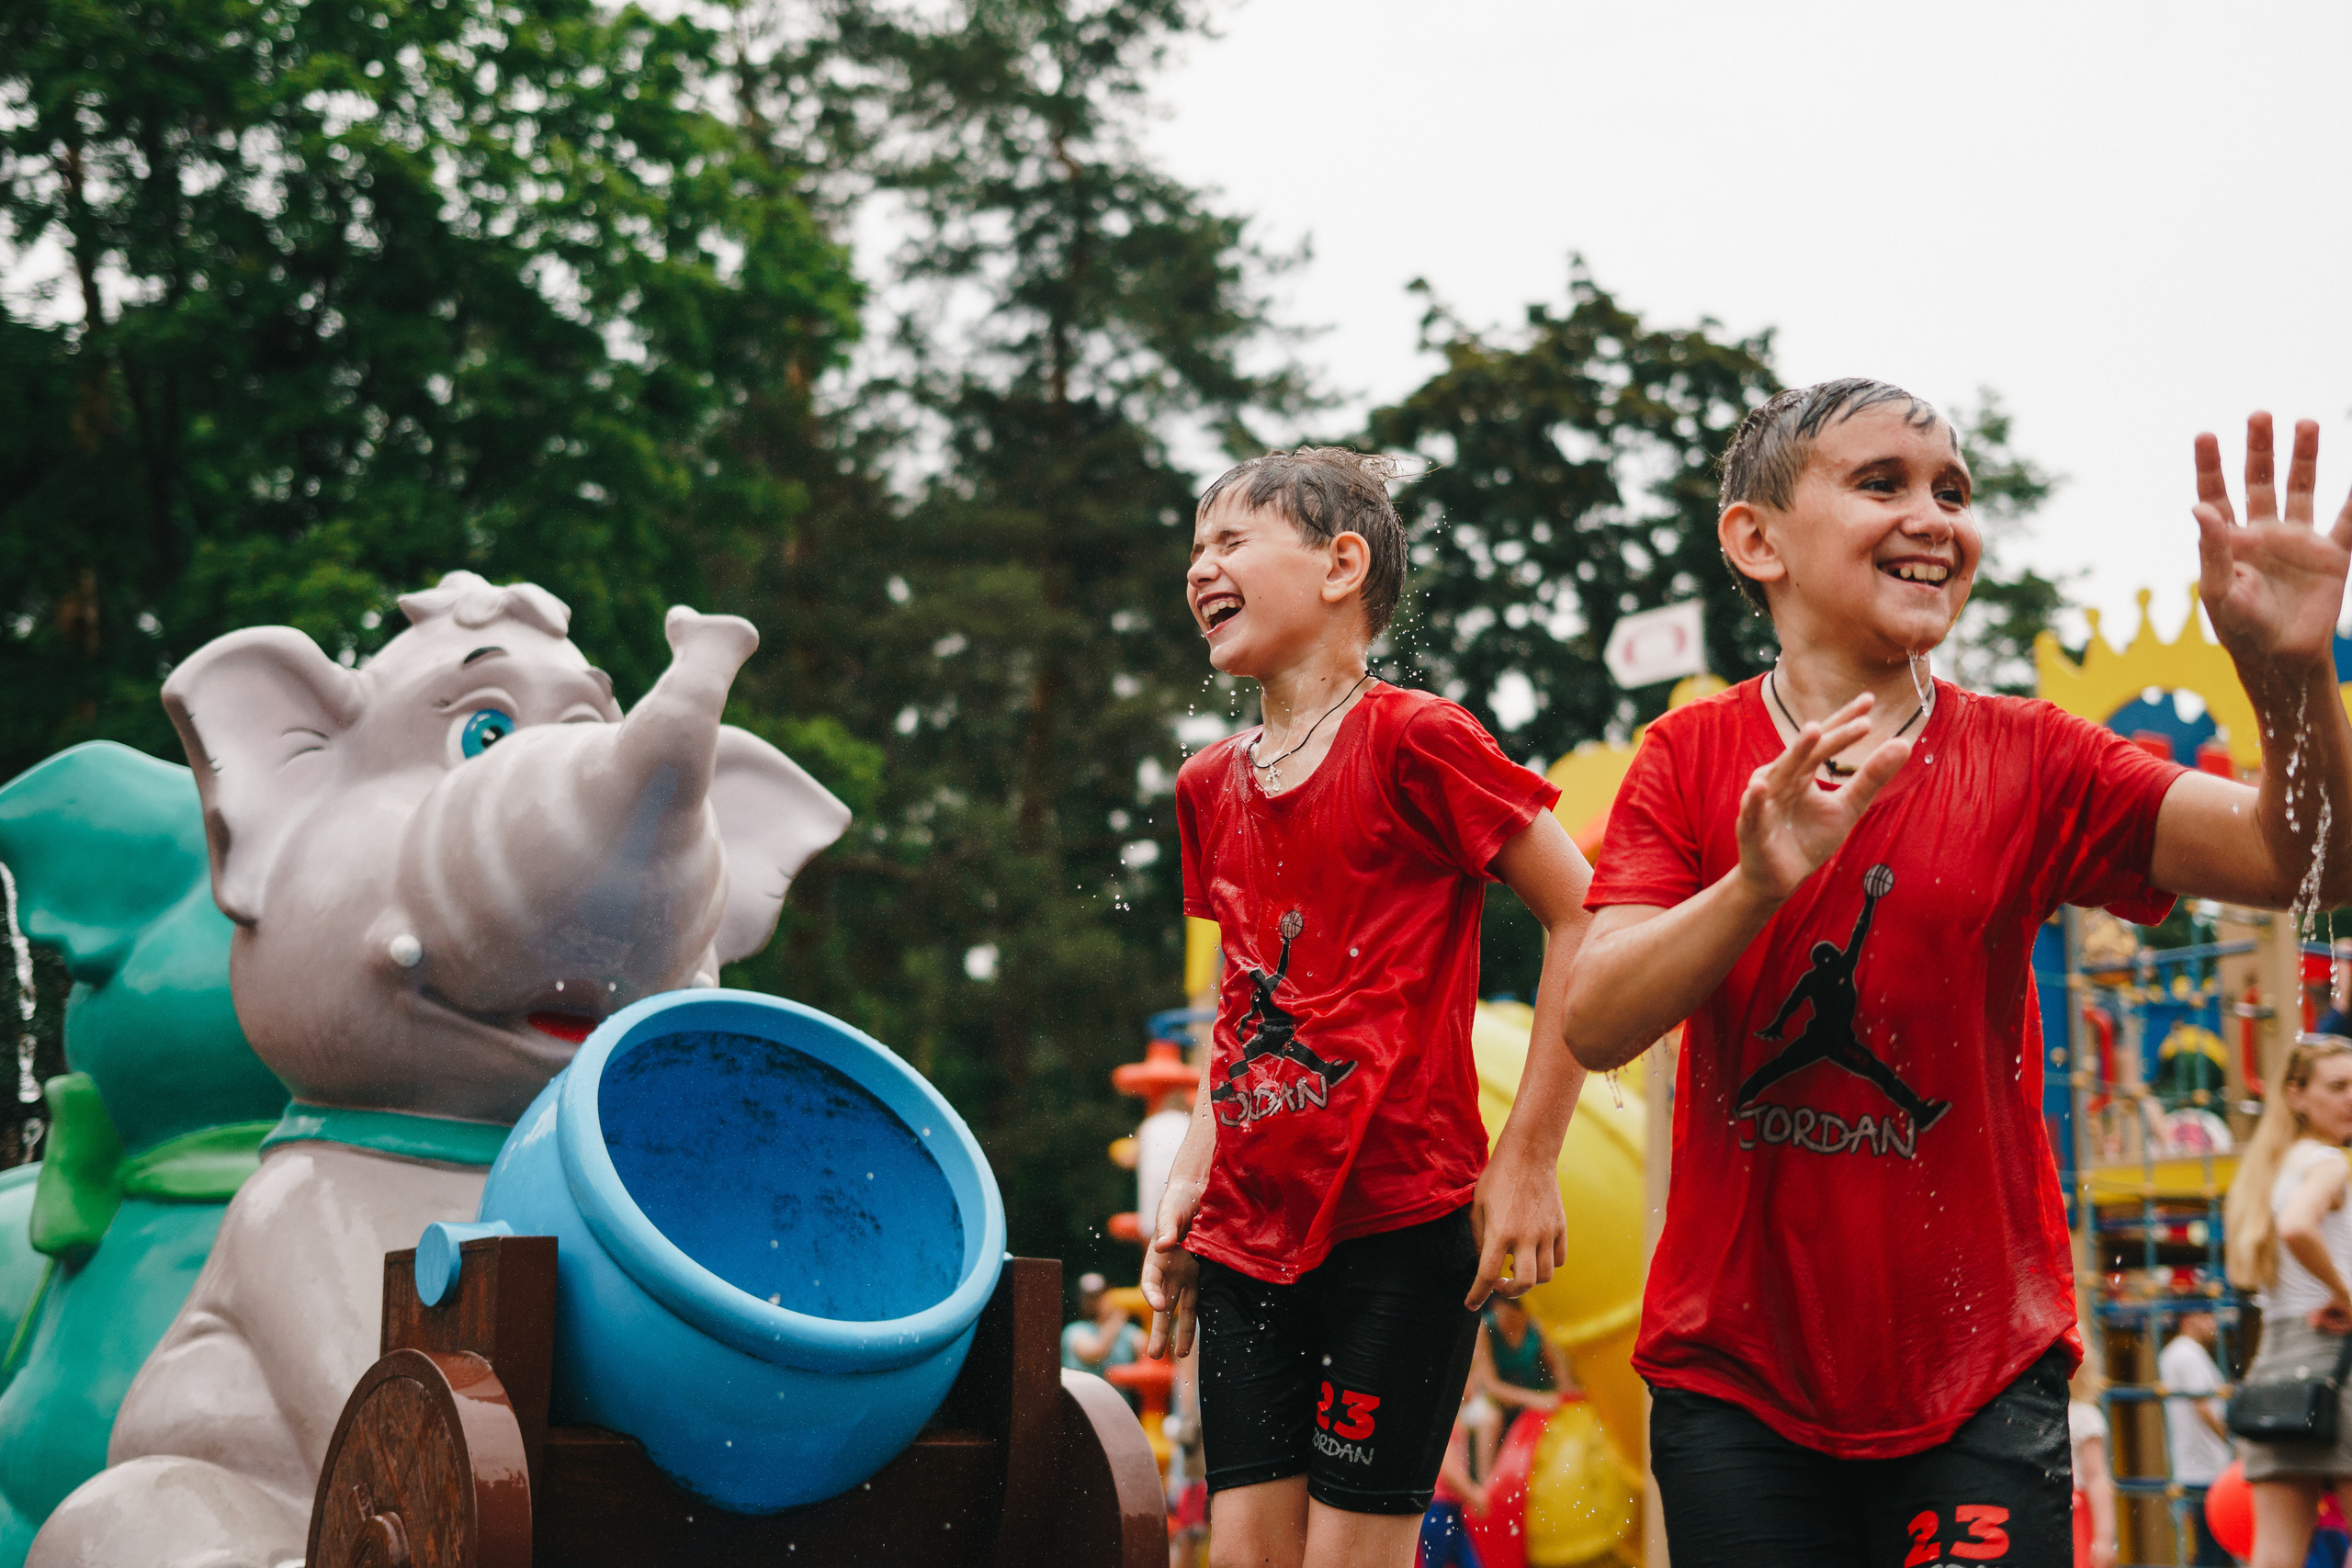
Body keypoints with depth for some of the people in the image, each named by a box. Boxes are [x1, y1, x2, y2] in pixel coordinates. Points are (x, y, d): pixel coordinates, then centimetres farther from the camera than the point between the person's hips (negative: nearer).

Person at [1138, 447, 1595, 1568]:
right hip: (1248, 1235, 6)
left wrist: (1526, 1161, -10)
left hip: (1401, 1224, -6)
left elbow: (1587, 921, -9)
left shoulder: (1414, 741, -9)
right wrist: (1188, 1184, 13)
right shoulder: (1209, 785, 12)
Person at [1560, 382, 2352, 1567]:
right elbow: (1595, 1025, -13)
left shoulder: (2028, 761, -1)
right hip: (1737, 1376, 0)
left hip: (1981, 1382, 0)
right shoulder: (1693, 759, -2)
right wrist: (1756, 882, -30)